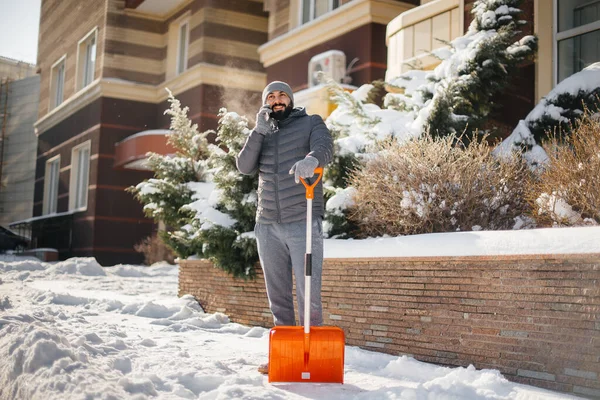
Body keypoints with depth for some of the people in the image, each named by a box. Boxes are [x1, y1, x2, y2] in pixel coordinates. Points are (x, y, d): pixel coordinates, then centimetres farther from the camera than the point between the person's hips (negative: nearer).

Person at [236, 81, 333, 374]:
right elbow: (245, 166, 4)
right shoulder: (261, 135, 19)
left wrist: (311, 159, -37)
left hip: (303, 223, -4)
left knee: (308, 294, -7)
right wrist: (260, 131, -8)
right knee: (278, 297, 8)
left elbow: (325, 147, -14)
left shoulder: (310, 124, 7)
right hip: (267, 226, 5)